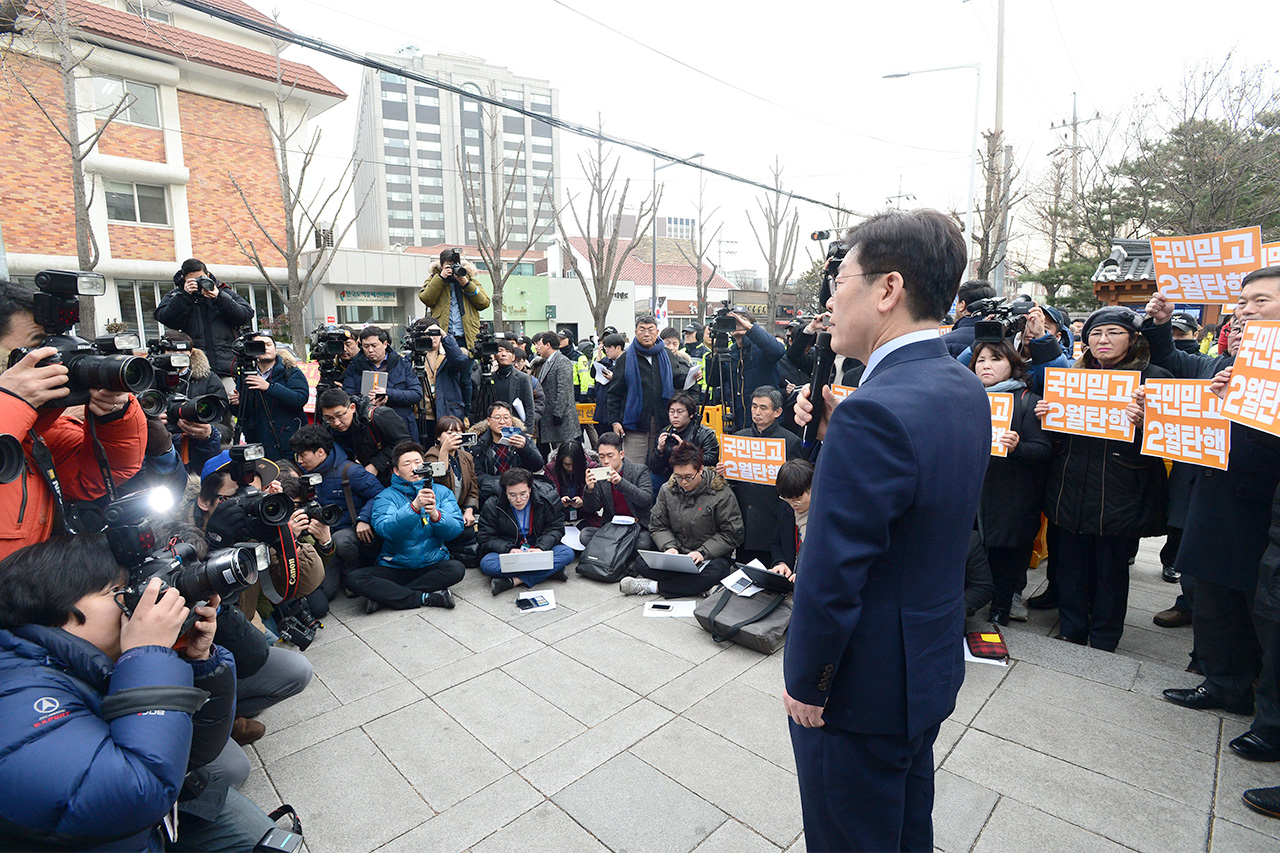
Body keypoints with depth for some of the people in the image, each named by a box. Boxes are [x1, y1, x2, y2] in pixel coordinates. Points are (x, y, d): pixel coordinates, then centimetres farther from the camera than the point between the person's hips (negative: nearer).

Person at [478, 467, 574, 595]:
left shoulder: (546, 500, -8)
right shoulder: (492, 506, -8)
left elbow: (555, 529, -3)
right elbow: (486, 539, -8)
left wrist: (541, 548, -22)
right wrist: (509, 549, -26)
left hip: (539, 551, 1)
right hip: (508, 554, 0)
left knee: (567, 553, -26)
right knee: (486, 564, -32)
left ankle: (515, 581, -31)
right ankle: (550, 571, -27)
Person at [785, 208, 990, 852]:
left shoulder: (874, 411, -31)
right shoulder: (966, 391, -1)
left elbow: (829, 581, -28)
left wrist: (803, 684, -12)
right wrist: (837, 433, -6)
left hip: (864, 684, -8)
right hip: (932, 662, 9)